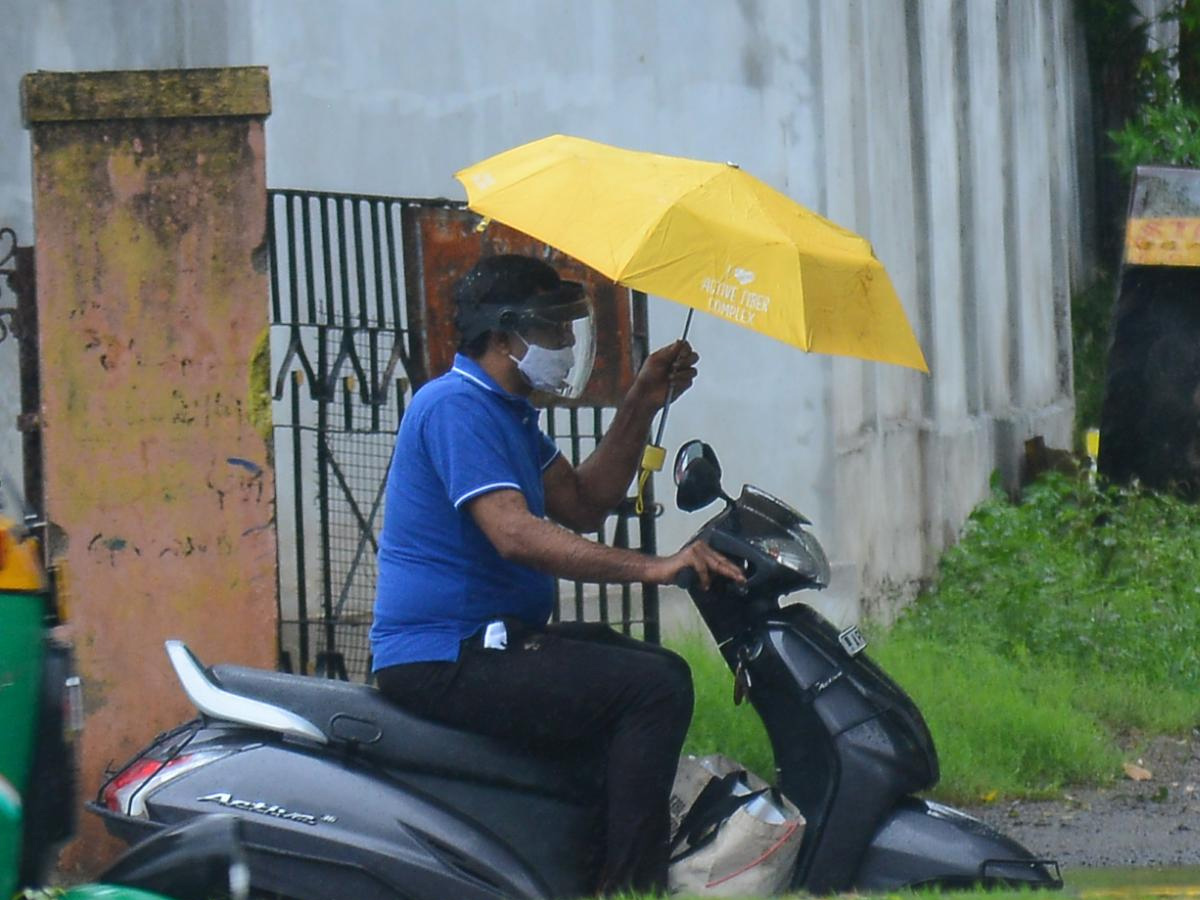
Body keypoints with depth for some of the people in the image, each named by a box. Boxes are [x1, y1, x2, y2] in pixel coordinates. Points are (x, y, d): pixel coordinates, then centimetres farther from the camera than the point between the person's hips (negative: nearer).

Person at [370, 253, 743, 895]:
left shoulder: (506, 410, 19)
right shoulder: (457, 404, -16)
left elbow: (582, 505, 20)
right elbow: (515, 533, -27)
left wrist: (641, 407, 11)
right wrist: (653, 568, -32)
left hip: (485, 640, 11)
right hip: (444, 660, -11)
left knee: (651, 667, 24)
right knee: (655, 686, -22)